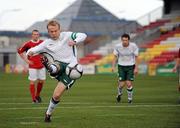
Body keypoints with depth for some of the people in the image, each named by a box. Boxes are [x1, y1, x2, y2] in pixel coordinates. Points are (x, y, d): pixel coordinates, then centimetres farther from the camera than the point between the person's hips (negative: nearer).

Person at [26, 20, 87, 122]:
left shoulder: (67, 36, -1)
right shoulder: (47, 43, 6)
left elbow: (83, 36, -10)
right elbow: (32, 51, 8)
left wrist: (75, 42, -31)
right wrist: (30, 52, -18)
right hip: (59, 65, 4)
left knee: (57, 95, -8)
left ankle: (48, 113, 11)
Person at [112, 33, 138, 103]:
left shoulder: (133, 46, -12)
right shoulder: (117, 46, -11)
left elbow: (136, 57, -3)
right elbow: (115, 57, 1)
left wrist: (136, 68, -8)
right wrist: (113, 66, -9)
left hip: (130, 66, 0)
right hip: (121, 66, 1)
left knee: (129, 84, -9)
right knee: (121, 84, -5)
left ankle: (130, 98, 16)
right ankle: (119, 93, 30)